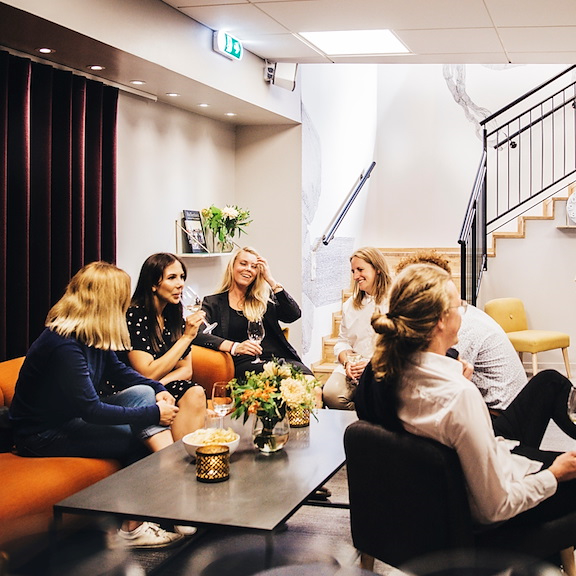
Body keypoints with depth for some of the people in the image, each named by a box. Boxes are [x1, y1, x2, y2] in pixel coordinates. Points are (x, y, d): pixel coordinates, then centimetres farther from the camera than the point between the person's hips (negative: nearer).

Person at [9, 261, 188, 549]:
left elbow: (119, 371, 14)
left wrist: (158, 390, -4)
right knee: (139, 439, -17)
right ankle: (131, 528, -6)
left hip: (73, 417, 9)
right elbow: (91, 410, -28)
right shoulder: (64, 345, -29)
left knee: (142, 393, -10)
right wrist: (154, 414, -23)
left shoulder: (93, 336, -1)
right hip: (42, 435, -9)